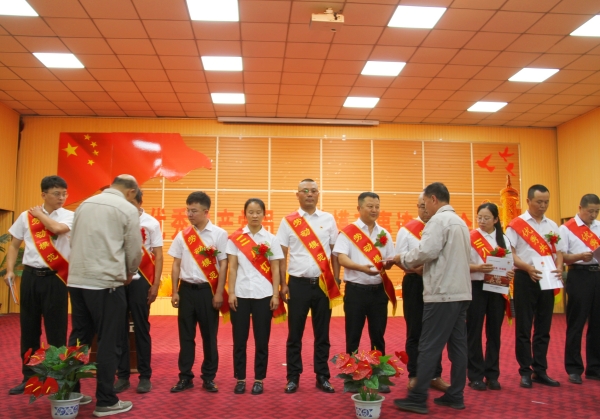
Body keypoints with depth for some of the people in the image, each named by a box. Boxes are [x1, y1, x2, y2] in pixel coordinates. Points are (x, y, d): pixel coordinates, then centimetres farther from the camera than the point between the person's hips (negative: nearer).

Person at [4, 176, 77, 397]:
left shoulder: (69, 216, 0)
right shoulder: (26, 216, 7)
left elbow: (57, 228, -22)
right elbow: (14, 245, 12)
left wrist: (40, 214, -4)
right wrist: (9, 270, 0)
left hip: (55, 278, -3)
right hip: (31, 276, 3)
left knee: (56, 329, 3)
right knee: (29, 328, 10)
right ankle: (29, 377, 23)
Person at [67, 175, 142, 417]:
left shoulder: (85, 204, 12)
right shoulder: (127, 209, -5)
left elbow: (74, 241, 16)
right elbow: (134, 250, -2)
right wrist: (129, 273, 17)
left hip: (77, 280, 6)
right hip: (106, 282, -6)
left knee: (78, 339, 15)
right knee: (108, 343, 3)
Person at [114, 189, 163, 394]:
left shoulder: (151, 223, 0)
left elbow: (158, 256, 0)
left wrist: (155, 284, -6)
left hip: (140, 281, -2)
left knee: (141, 328, 5)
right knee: (119, 329, 6)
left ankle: (145, 376, 13)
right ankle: (122, 375, 16)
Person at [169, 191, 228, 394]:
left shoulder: (219, 234, -4)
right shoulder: (182, 235, 5)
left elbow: (223, 265, -5)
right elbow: (176, 264, 8)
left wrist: (219, 293, -8)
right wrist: (175, 292, 4)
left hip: (208, 290, -3)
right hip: (186, 289, 3)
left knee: (209, 335, 7)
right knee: (186, 335, 9)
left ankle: (209, 378, 19)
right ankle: (185, 377, 20)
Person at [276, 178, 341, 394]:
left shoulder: (328, 219, 5)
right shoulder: (288, 221, 1)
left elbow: (334, 252, 7)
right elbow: (282, 255, 1)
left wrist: (336, 280, 1)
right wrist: (283, 284, -4)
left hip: (323, 283, 1)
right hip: (298, 283, -1)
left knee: (322, 333, 9)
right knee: (295, 333, 6)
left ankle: (322, 377, 20)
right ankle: (293, 377, 18)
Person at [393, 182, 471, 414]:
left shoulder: (438, 220, -11)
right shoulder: (460, 221, 18)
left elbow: (426, 251, -21)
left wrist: (403, 260, -3)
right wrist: (415, 264, 14)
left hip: (442, 292, -9)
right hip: (460, 291, 9)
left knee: (429, 346, -5)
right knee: (458, 345, 10)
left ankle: (417, 399, 0)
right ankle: (455, 396, 16)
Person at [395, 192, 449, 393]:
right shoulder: (407, 229, 1)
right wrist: (417, 269, -21)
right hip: (415, 283, -2)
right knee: (415, 332, 5)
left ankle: (435, 375, 20)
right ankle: (414, 376, 16)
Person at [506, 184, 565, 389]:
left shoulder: (552, 226, 12)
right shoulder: (517, 224, -3)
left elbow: (558, 252, 13)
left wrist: (559, 268, -8)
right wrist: (527, 268, -22)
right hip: (525, 279, -4)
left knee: (544, 327, 10)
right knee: (524, 327, 2)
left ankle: (540, 371, 19)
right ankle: (525, 372, 11)